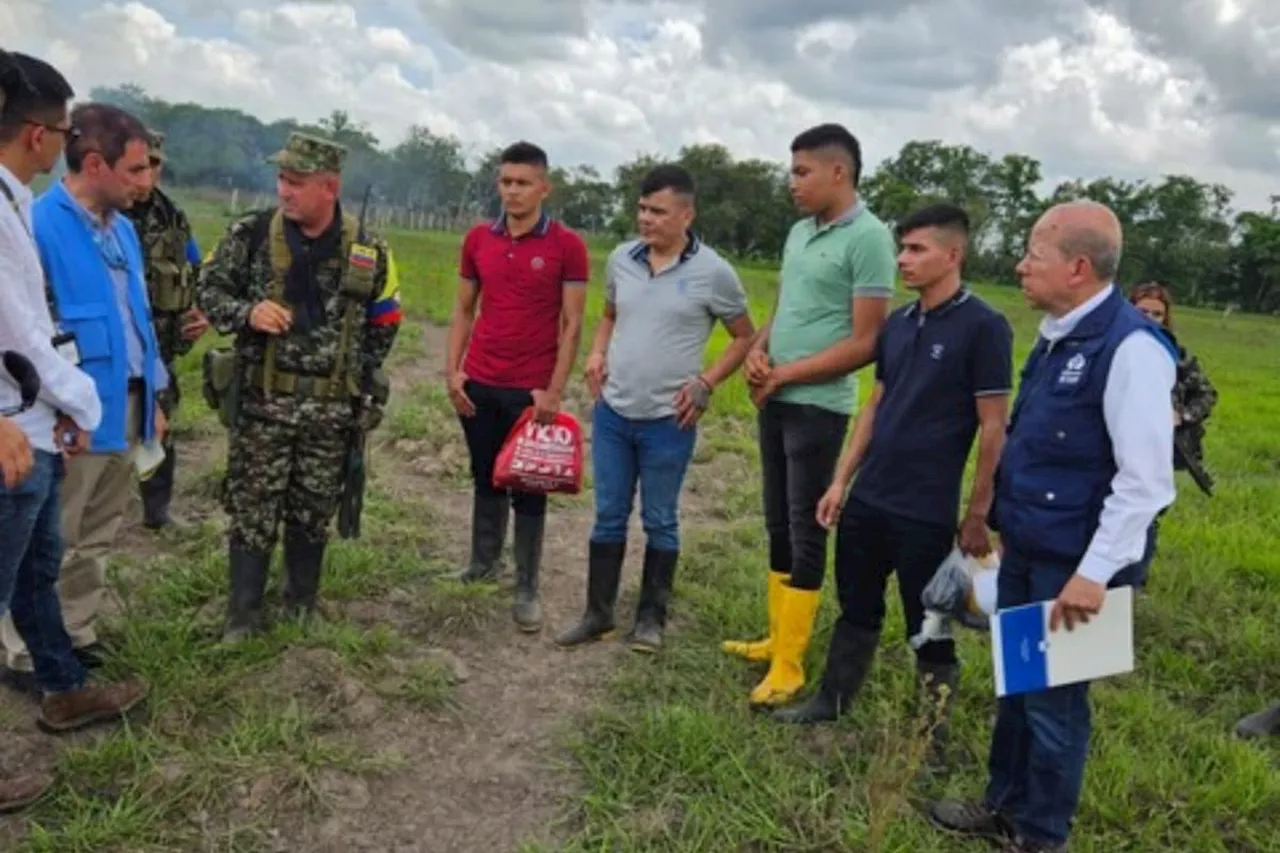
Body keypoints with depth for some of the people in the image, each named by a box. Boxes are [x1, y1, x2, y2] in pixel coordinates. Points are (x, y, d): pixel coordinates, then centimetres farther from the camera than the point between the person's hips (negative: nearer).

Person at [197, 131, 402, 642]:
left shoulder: (368, 251, 0)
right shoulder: (250, 234, -3)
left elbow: (383, 325, 10)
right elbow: (208, 291, 5)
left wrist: (359, 384, 6)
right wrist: (247, 313, -16)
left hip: (330, 409, 1)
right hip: (261, 402, -1)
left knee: (313, 513, 13)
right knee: (252, 511, 5)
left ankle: (302, 608, 30)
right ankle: (242, 615, 18)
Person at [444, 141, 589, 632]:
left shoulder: (567, 246, -7)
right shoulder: (478, 240, 5)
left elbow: (572, 325, -7)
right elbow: (463, 310, 11)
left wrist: (554, 391, -12)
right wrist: (452, 371, 1)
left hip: (532, 391, -4)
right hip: (479, 386, 4)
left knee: (529, 491, 5)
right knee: (486, 480, 16)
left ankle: (527, 591, 14)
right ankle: (482, 564, 31)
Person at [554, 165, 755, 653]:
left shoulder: (712, 272, -10)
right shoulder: (621, 259, 3)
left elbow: (745, 338, 0)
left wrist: (706, 382, -11)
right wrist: (597, 354, 2)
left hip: (668, 421, -4)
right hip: (611, 412, 4)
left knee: (659, 521, 10)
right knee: (608, 516, 12)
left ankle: (651, 617, 25)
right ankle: (598, 613, 25)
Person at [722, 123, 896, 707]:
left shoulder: (868, 238, -13)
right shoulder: (799, 233, 11)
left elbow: (866, 343, -16)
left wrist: (785, 374, -13)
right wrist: (758, 352, -2)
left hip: (818, 406, -8)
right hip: (775, 401, 8)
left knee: (806, 531, 0)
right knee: (778, 524, 14)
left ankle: (790, 665, 9)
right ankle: (777, 638, 27)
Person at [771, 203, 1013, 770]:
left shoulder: (984, 327, -12)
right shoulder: (898, 323, 7)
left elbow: (993, 429, -12)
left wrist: (978, 515, -11)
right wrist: (841, 480, 10)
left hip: (926, 512, -6)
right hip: (867, 500, 6)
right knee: (857, 607, 19)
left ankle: (934, 739, 25)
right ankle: (832, 701, 36)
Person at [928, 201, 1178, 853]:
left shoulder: (1131, 346, -20)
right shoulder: (1056, 336, 7)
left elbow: (1145, 479, -23)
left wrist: (1094, 573, -23)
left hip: (1073, 565, -8)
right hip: (1025, 550, 8)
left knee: (1054, 699, 8)